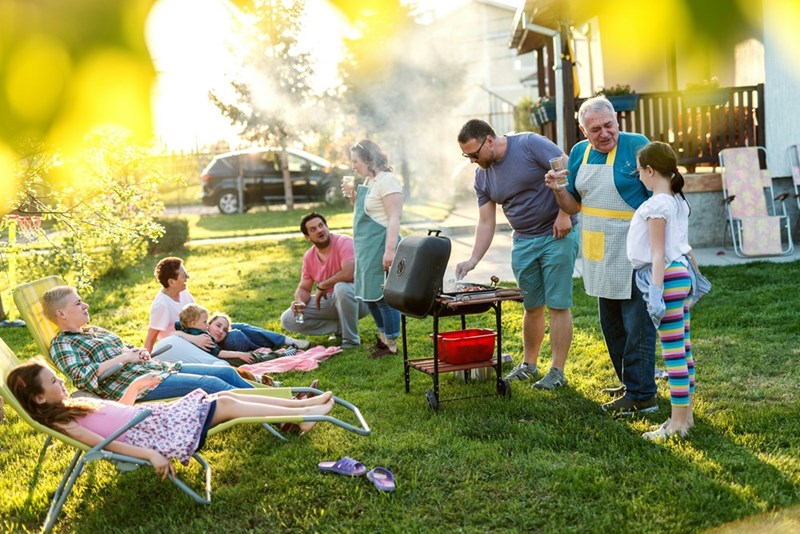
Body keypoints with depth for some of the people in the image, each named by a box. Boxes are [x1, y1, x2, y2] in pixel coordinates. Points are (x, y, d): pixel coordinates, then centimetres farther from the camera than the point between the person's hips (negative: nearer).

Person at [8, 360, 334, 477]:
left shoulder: (71, 406, 14)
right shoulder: (60, 420, -13)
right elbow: (104, 443, -22)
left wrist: (136, 384, 14)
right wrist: (150, 455, -28)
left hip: (152, 417, 9)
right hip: (149, 437, -9)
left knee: (227, 396, 2)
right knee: (226, 405, -9)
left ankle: (302, 405, 8)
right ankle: (303, 415, -1)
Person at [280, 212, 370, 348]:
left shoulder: (344, 242, -17)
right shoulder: (308, 256, 3)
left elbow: (349, 273, -33)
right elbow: (303, 288, 8)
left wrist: (322, 286, -19)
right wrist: (299, 302, -17)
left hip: (356, 298, -6)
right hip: (330, 301, 6)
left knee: (341, 287, -41)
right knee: (288, 319, -6)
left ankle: (351, 340, -22)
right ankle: (340, 327, -1)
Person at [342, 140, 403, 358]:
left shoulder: (387, 180, -14)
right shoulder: (368, 181, 14)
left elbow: (394, 218, -20)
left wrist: (389, 250, -26)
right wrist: (353, 195, 8)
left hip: (380, 245, -10)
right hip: (366, 246, 10)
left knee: (383, 295, -4)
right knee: (370, 294, 16)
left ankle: (391, 344, 6)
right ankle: (383, 336, 30)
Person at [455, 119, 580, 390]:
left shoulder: (530, 144, -14)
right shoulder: (482, 176, 5)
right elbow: (486, 223, 6)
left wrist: (564, 215, -19)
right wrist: (473, 260, -4)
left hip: (557, 235, -6)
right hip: (523, 241, 6)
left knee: (558, 305, -2)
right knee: (531, 306, 13)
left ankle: (557, 371, 6)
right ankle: (529, 364, 27)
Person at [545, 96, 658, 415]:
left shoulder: (637, 146, -11)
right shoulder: (579, 153, 7)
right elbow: (574, 206, 13)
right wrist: (558, 190, -7)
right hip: (599, 255, 7)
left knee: (637, 326, -2)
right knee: (612, 326, 16)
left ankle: (642, 396, 7)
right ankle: (629, 383, 31)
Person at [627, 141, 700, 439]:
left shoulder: (656, 205, -16)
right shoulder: (679, 201, 12)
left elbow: (658, 253, -19)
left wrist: (656, 292, -20)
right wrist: (696, 274, 29)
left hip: (667, 277, -10)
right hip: (682, 274, 10)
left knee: (673, 351, -5)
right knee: (683, 348, 13)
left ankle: (678, 422, 0)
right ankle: (685, 414, 22)